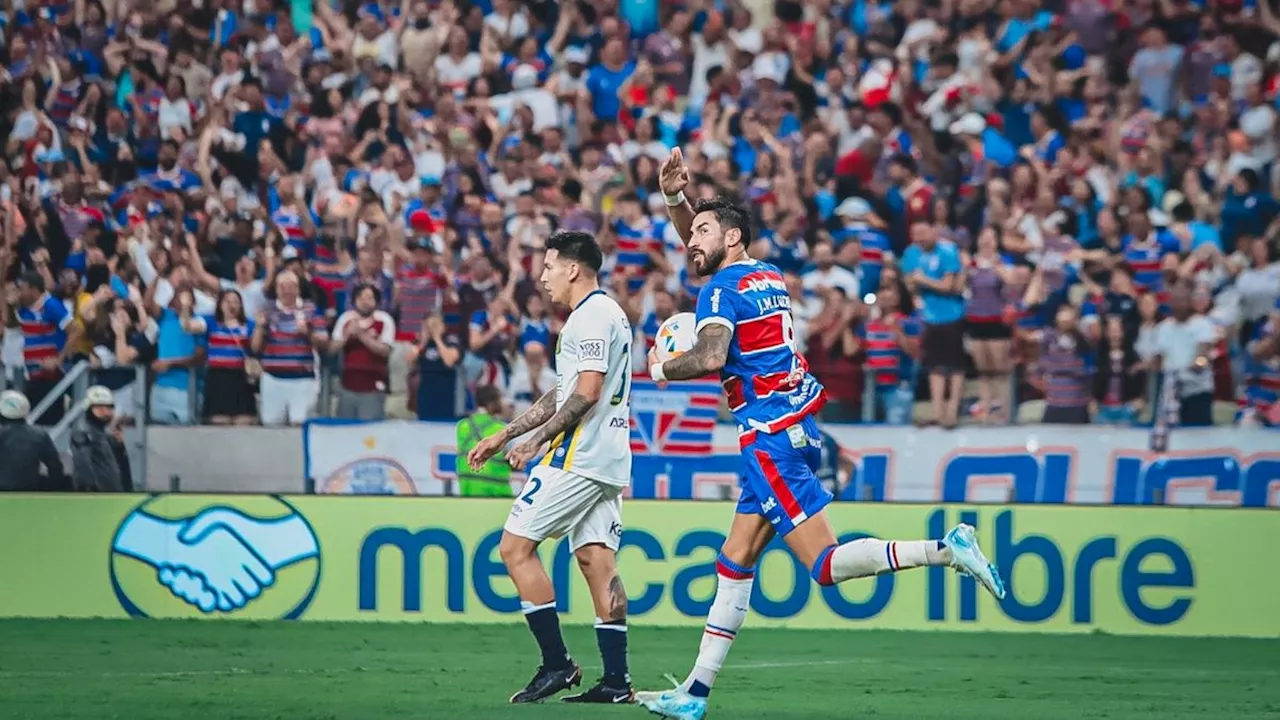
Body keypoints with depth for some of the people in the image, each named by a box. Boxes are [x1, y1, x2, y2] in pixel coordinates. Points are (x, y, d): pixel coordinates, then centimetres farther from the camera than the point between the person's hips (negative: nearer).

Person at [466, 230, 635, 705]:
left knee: (515, 546, -7)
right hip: (608, 462, 10)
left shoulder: (591, 315, -10)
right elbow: (562, 395, 27)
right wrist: (504, 436, 28)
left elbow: (586, 392, -20)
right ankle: (615, 680, -1)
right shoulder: (605, 314, 22)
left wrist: (536, 440, -14)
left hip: (579, 455, -10)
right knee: (596, 559, 5)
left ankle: (556, 664, -9)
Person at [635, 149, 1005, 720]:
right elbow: (702, 249, 33)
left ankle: (945, 551, -21)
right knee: (734, 561, 10)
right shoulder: (768, 277, 17)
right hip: (796, 431, 10)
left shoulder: (722, 289, -9)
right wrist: (675, 197, 21)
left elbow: (711, 357, -24)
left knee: (827, 565, -12)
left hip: (771, 441, -10)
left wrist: (662, 370, -7)